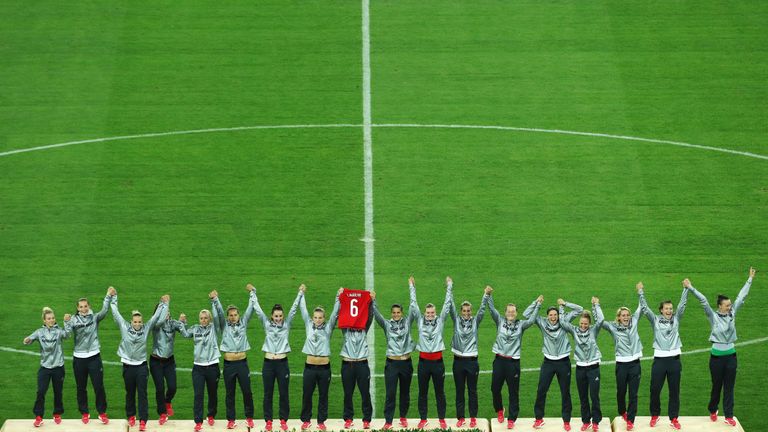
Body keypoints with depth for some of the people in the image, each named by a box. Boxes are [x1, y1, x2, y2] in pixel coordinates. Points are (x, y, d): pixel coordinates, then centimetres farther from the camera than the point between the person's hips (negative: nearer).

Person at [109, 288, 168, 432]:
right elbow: (116, 313, 2)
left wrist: (164, 304, 6)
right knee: (130, 393, 12)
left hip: (141, 365, 0)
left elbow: (156, 316, 5)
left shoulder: (146, 328, -1)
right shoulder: (124, 327, -2)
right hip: (128, 365, 1)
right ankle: (131, 416, 29)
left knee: (142, 393, -3)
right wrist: (113, 298, 5)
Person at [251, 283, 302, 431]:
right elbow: (257, 309, 4)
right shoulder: (267, 324, 5)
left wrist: (300, 293, -3)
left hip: (282, 363, 0)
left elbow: (294, 308, 1)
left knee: (284, 393, 4)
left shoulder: (286, 324, 4)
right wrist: (253, 292, 4)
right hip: (268, 363, 0)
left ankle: (283, 420, 14)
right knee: (268, 394, 5)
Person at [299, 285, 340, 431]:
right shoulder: (309, 326, 5)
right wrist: (302, 294, 7)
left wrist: (338, 298, -10)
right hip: (310, 366, 1)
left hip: (324, 367, -1)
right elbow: (303, 309, 7)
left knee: (323, 395, 7)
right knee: (307, 395, 6)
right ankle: (306, 420, 19)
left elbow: (335, 313, -3)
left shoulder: (328, 328, 2)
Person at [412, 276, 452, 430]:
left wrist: (449, 287, 4)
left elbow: (447, 304, 4)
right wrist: (412, 287, 10)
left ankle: (442, 419, 15)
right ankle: (423, 419, 15)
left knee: (440, 392, 7)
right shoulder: (420, 321, 4)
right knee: (422, 392, 7)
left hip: (437, 361, -1)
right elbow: (414, 304, 7)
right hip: (423, 361, 1)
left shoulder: (440, 321, 3)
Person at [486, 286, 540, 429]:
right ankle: (499, 410, 37)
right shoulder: (500, 321, 5)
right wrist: (488, 296, -19)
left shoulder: (520, 325, 3)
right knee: (495, 388, 9)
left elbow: (531, 320, -13)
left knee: (513, 392, 2)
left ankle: (511, 419, 11)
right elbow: (492, 309, -5)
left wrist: (537, 305, -18)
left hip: (513, 361, -1)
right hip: (499, 360, 1)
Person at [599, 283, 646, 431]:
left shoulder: (633, 323, 5)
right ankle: (622, 412, 40)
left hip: (635, 363, 1)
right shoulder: (613, 327, -1)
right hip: (621, 364, -1)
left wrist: (640, 292, 6)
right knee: (621, 391, 12)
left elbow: (641, 308, 9)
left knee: (633, 394, 1)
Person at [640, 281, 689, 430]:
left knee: (674, 390, 4)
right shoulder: (655, 320, 5)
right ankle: (655, 415, 21)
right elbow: (645, 309, -5)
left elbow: (682, 304, 1)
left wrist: (686, 289, -8)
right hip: (659, 359, -1)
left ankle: (673, 418, 11)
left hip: (674, 359, 1)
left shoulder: (676, 319, 9)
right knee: (655, 389, 1)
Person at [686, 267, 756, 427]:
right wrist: (690, 288, -25)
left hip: (731, 355, 3)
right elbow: (703, 300, -17)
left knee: (729, 387, 5)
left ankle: (729, 416, 8)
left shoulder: (732, 314, 3)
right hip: (717, 356, -3)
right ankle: (713, 411, 31)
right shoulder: (713, 316, -8)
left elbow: (741, 297, 7)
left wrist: (750, 279, 11)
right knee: (717, 386, 10)